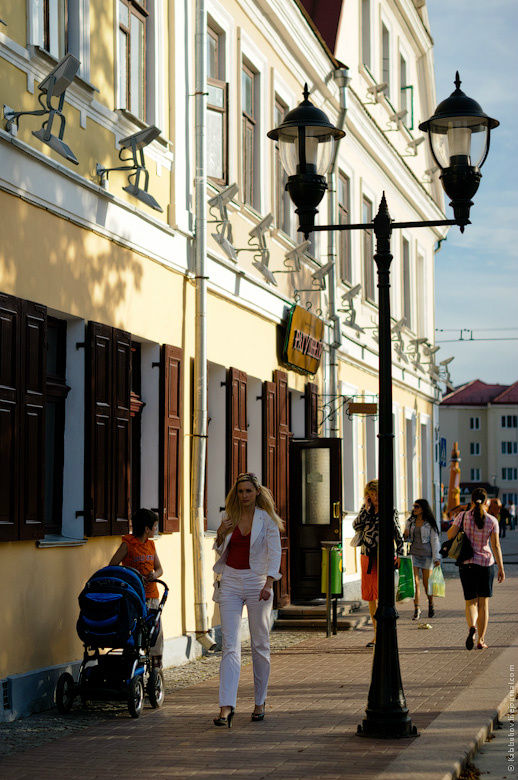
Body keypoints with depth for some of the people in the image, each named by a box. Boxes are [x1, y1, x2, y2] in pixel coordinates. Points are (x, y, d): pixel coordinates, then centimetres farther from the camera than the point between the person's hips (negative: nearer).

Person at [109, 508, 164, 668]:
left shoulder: (151, 545, 15)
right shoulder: (127, 545, -3)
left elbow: (159, 569, 19)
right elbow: (112, 567, -5)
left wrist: (154, 575, -5)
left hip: (151, 595, 6)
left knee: (157, 631, 3)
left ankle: (156, 666, 11)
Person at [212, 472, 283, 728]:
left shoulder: (266, 519, -2)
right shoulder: (228, 517, 9)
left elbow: (275, 553, -9)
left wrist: (268, 582, -23)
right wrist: (220, 534, -3)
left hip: (257, 581, -2)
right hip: (231, 582, 2)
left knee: (260, 644, 6)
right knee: (230, 645, -8)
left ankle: (260, 702, 20)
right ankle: (226, 707, -16)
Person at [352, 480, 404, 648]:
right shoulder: (365, 510, 11)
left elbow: (398, 535, 2)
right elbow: (356, 526, -4)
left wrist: (400, 555, -5)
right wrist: (366, 508, -7)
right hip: (367, 556, 5)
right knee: (370, 596, 7)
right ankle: (377, 633, 16)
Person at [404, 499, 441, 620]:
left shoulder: (430, 524, -3)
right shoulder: (410, 522, 9)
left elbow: (434, 540, -2)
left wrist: (436, 558, -8)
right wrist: (405, 536, -5)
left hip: (426, 555, -3)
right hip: (414, 554, 3)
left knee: (427, 582, 4)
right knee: (414, 582, -9)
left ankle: (431, 604, 29)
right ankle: (416, 609, -6)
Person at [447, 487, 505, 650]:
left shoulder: (463, 516, -6)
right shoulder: (492, 521, -6)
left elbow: (450, 536, -2)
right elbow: (496, 546, -6)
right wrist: (501, 568, -1)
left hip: (467, 563, 0)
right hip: (486, 563, 0)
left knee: (470, 602, 8)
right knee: (484, 603, 11)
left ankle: (472, 627, -22)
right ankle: (481, 640, 10)